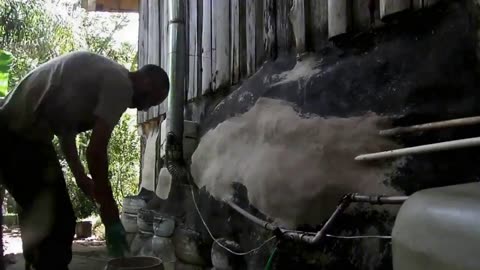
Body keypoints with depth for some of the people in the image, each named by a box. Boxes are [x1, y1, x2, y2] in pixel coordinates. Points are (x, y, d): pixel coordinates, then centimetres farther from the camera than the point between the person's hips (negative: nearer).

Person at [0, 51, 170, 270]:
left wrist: (80, 177, 27)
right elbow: (96, 151, -19)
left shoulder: (105, 74, 17)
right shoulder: (120, 83, -12)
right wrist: (111, 218, -12)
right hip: (22, 137, -10)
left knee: (47, 223, 18)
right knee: (57, 225, -5)